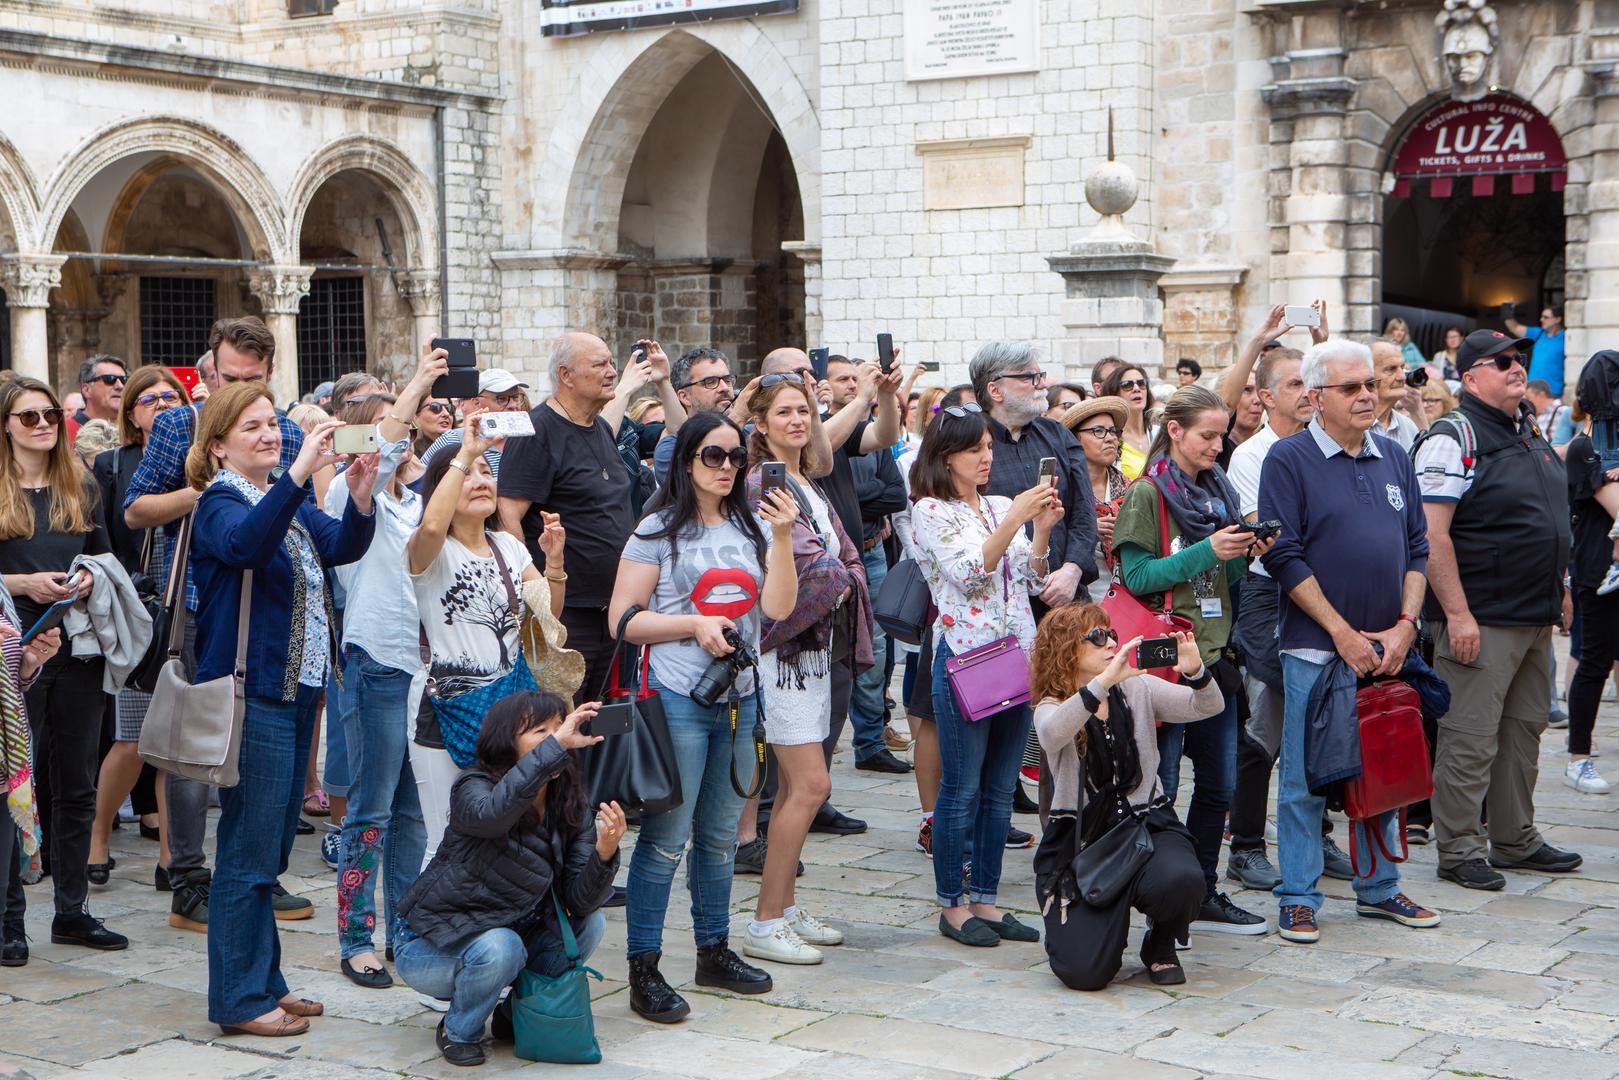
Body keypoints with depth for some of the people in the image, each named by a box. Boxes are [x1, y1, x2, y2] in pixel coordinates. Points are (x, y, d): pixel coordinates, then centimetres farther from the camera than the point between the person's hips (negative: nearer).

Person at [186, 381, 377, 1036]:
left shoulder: (287, 500, 14)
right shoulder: (219, 503, -8)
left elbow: (342, 546, 0)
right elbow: (245, 543, -32)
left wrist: (360, 496, -19)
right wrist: (299, 472, -41)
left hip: (296, 689, 8)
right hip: (249, 695, -8)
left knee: (271, 850, 15)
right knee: (248, 851, -5)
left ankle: (263, 983, 24)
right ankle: (239, 1001, 2)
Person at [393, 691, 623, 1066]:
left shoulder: (571, 807, -6)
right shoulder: (473, 788, -22)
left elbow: (579, 901, -15)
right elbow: (491, 813, -49)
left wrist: (605, 852, -35)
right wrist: (556, 744, -51)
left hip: (512, 936, 6)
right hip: (431, 948, -6)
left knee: (590, 923, -13)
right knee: (499, 947, -34)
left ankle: (517, 1015, 7)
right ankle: (458, 1031, -4)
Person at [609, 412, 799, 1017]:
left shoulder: (750, 529, 11)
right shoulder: (660, 530, -2)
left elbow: (778, 607, -1)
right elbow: (622, 619, -5)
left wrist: (782, 537, -11)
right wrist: (695, 625, -15)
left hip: (738, 698, 5)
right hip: (677, 699, -5)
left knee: (720, 834, 14)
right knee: (666, 837, -6)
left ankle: (714, 951, 27)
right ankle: (644, 972, 0)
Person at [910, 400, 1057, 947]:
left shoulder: (1002, 505, 14)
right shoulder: (930, 511, -4)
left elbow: (1032, 582, 10)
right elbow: (970, 574, -16)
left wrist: (1043, 529, -4)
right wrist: (1017, 520, -21)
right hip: (964, 657, -6)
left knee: (1000, 789, 9)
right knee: (962, 789, -1)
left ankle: (985, 900, 17)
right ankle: (953, 905, 9)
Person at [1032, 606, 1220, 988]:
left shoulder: (1138, 689, 7)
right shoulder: (1052, 708, -2)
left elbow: (1208, 707, -4)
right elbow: (1051, 735, -28)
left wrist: (1195, 672, -26)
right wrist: (1104, 681, -37)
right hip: (1082, 837, -2)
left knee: (1180, 881, -35)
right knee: (1084, 971, -17)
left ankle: (1161, 944, 3)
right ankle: (1093, 923, 22)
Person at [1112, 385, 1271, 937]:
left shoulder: (1219, 494, 13)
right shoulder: (1146, 496, -6)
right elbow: (1137, 576, -14)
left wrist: (1247, 554, -2)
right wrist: (1206, 552, -18)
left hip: (1214, 657, 7)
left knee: (1218, 785, 11)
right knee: (1159, 786, 0)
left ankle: (1203, 895, 22)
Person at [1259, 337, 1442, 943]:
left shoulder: (1394, 459, 11)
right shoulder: (1289, 460, -6)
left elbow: (1416, 547, 12)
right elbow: (1283, 556, -11)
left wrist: (1404, 626, -2)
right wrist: (1343, 633, -13)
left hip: (1387, 649, 5)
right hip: (1315, 649, -5)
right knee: (1306, 779, 0)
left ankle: (1379, 889, 25)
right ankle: (1298, 899, 9)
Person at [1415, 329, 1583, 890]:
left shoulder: (1531, 431, 15)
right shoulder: (1452, 440, -12)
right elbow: (1432, 535, -18)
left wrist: (1558, 587, 20)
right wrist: (1457, 613, -21)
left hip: (1537, 617, 9)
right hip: (1481, 618, -9)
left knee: (1524, 729, 15)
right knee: (1470, 738, -4)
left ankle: (1515, 839, 25)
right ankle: (1458, 850, 5)